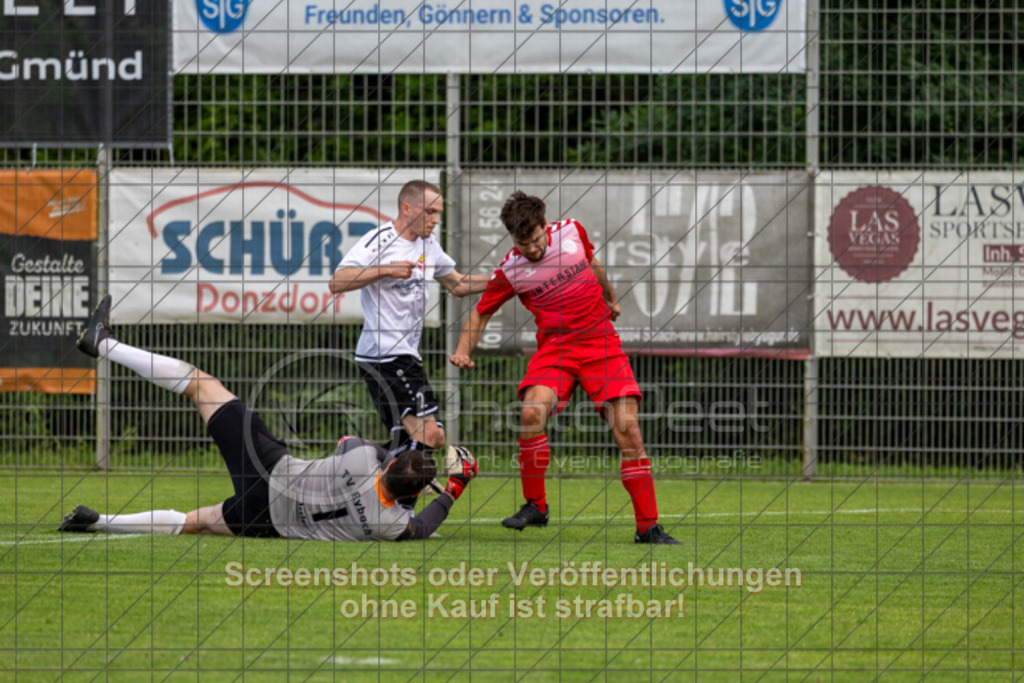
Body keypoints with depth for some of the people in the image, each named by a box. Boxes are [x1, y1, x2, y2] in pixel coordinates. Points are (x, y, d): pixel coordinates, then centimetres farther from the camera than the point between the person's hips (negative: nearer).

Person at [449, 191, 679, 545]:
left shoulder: (572, 231, 0)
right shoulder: (511, 270, -4)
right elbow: (481, 312, 8)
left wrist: (611, 298, 38)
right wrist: (463, 350, -8)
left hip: (602, 343, 1)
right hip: (554, 348, -1)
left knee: (627, 427, -10)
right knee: (532, 412, -27)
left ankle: (648, 526, -4)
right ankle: (535, 506, -6)